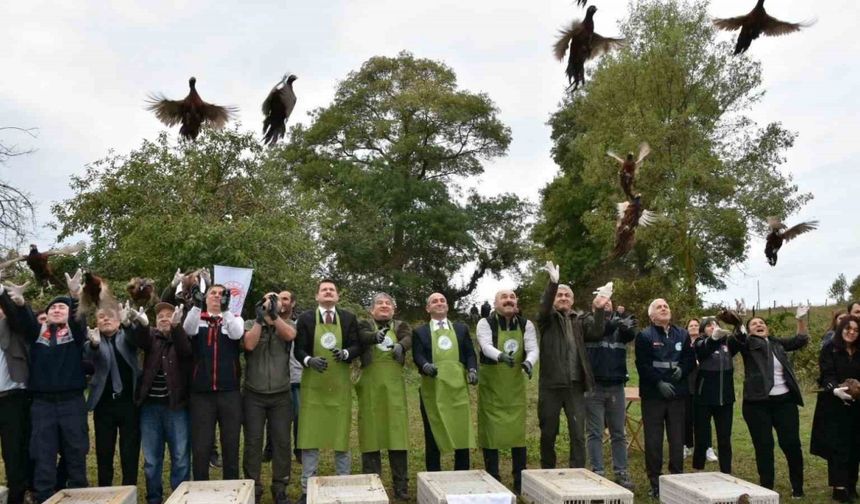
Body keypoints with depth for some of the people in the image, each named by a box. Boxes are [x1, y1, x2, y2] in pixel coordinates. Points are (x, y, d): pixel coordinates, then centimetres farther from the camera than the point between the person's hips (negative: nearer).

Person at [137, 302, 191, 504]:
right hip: (150, 405, 2)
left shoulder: (182, 337, 4)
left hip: (176, 405, -2)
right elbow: (141, 341, -13)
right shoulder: (151, 336, 10)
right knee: (151, 459, 9)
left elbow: (186, 351, -19)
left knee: (180, 457, 3)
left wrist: (175, 326, -34)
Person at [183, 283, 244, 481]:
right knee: (200, 446, 2)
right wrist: (197, 305, -30)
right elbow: (188, 330, -14)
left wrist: (225, 309, -27)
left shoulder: (234, 319, 9)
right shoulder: (197, 319, 9)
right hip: (201, 393, 0)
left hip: (229, 392, 0)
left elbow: (236, 334, -14)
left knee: (231, 444, 7)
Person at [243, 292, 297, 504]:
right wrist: (260, 317, -12)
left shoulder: (288, 324, 6)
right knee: (253, 443, 3)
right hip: (254, 395, -1)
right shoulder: (250, 324, 4)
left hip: (281, 396, 1)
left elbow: (289, 335, -16)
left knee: (281, 442, 3)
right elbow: (249, 344, -15)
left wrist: (274, 313, -19)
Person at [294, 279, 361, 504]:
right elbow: (298, 349, -2)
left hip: (340, 385, 1)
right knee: (309, 436, 2)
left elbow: (357, 346, 2)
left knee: (342, 435, 6)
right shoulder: (305, 318, 1)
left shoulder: (349, 318, 5)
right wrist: (309, 360, -22)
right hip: (313, 385, -1)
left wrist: (345, 353, -19)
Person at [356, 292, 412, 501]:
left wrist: (400, 345, -33)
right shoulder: (365, 324, 8)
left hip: (394, 384, 1)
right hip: (370, 385, -1)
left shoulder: (400, 325, 13)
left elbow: (408, 338, -10)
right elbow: (363, 337, -17)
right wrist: (376, 336, -40)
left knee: (397, 433, 1)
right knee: (371, 433, 1)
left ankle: (401, 486, 8)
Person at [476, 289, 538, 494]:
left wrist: (529, 362, -34)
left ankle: (520, 482, 17)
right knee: (490, 432, 2)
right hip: (491, 387, -2)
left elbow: (533, 349, -11)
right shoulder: (485, 323, -8)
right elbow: (486, 346, -25)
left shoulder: (526, 325, 1)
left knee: (518, 432, 4)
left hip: (515, 387, 2)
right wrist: (501, 356, -46)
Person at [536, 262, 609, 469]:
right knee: (548, 433, 8)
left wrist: (599, 310, -17)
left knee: (578, 434, 1)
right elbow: (544, 306, -16)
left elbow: (597, 333, -5)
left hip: (575, 385, 2)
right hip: (550, 385, -2)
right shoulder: (547, 319, 5)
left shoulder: (580, 321, 12)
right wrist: (553, 282, -29)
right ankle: (547, 473, 24)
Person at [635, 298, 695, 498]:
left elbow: (691, 360, 12)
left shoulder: (682, 334, 12)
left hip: (677, 393, 3)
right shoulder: (644, 336, -1)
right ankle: (655, 482, 9)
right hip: (653, 394, -3)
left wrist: (682, 369, -9)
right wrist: (659, 382, -18)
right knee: (653, 440, 0)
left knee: (677, 439, 7)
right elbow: (642, 365, -8)